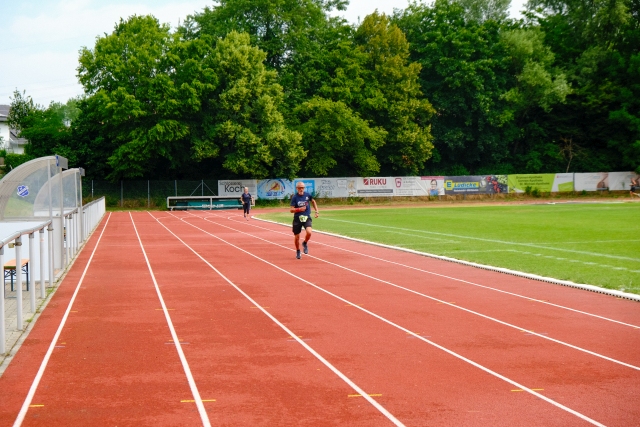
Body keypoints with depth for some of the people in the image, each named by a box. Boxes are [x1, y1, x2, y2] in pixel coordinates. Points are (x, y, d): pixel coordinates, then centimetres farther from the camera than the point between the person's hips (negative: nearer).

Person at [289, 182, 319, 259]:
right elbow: (291, 210, -12)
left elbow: (313, 201, 20)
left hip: (307, 217, 1)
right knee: (296, 237, 7)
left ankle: (305, 243, 8)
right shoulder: (294, 197, -10)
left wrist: (316, 211, 15)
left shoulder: (307, 195, -2)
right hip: (297, 219, -1)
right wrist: (299, 209, -28)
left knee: (309, 232, -24)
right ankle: (298, 251, 33)